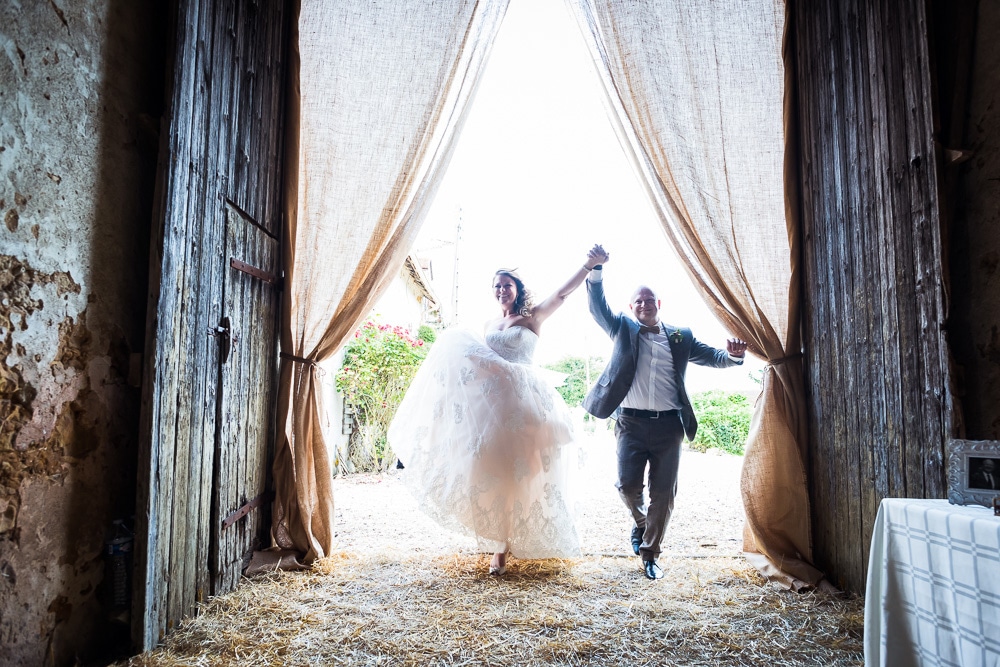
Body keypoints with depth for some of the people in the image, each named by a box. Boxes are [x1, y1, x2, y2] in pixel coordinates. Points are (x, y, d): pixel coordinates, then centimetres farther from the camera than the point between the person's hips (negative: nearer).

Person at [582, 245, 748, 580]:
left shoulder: (679, 336, 12)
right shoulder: (623, 329, 8)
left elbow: (711, 356, 8)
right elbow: (599, 308, -4)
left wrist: (733, 354, -15)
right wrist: (597, 270, -19)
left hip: (669, 425, 1)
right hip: (632, 423, -1)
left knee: (664, 493, 3)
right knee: (628, 485, -8)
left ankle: (650, 554, 21)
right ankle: (641, 522, 27)